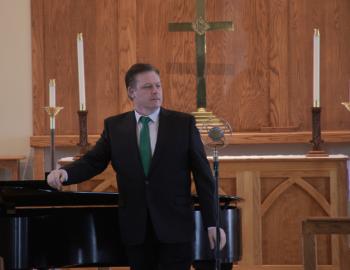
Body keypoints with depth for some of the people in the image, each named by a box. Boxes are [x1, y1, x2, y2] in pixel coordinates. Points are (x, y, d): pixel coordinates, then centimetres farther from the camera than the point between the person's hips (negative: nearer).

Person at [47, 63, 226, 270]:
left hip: (175, 227, -2)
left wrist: (212, 223, -4)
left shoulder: (184, 123, 1)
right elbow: (93, 162, 1)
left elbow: (203, 174, 0)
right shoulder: (115, 126, 7)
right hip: (136, 228, 2)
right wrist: (65, 173, -21)